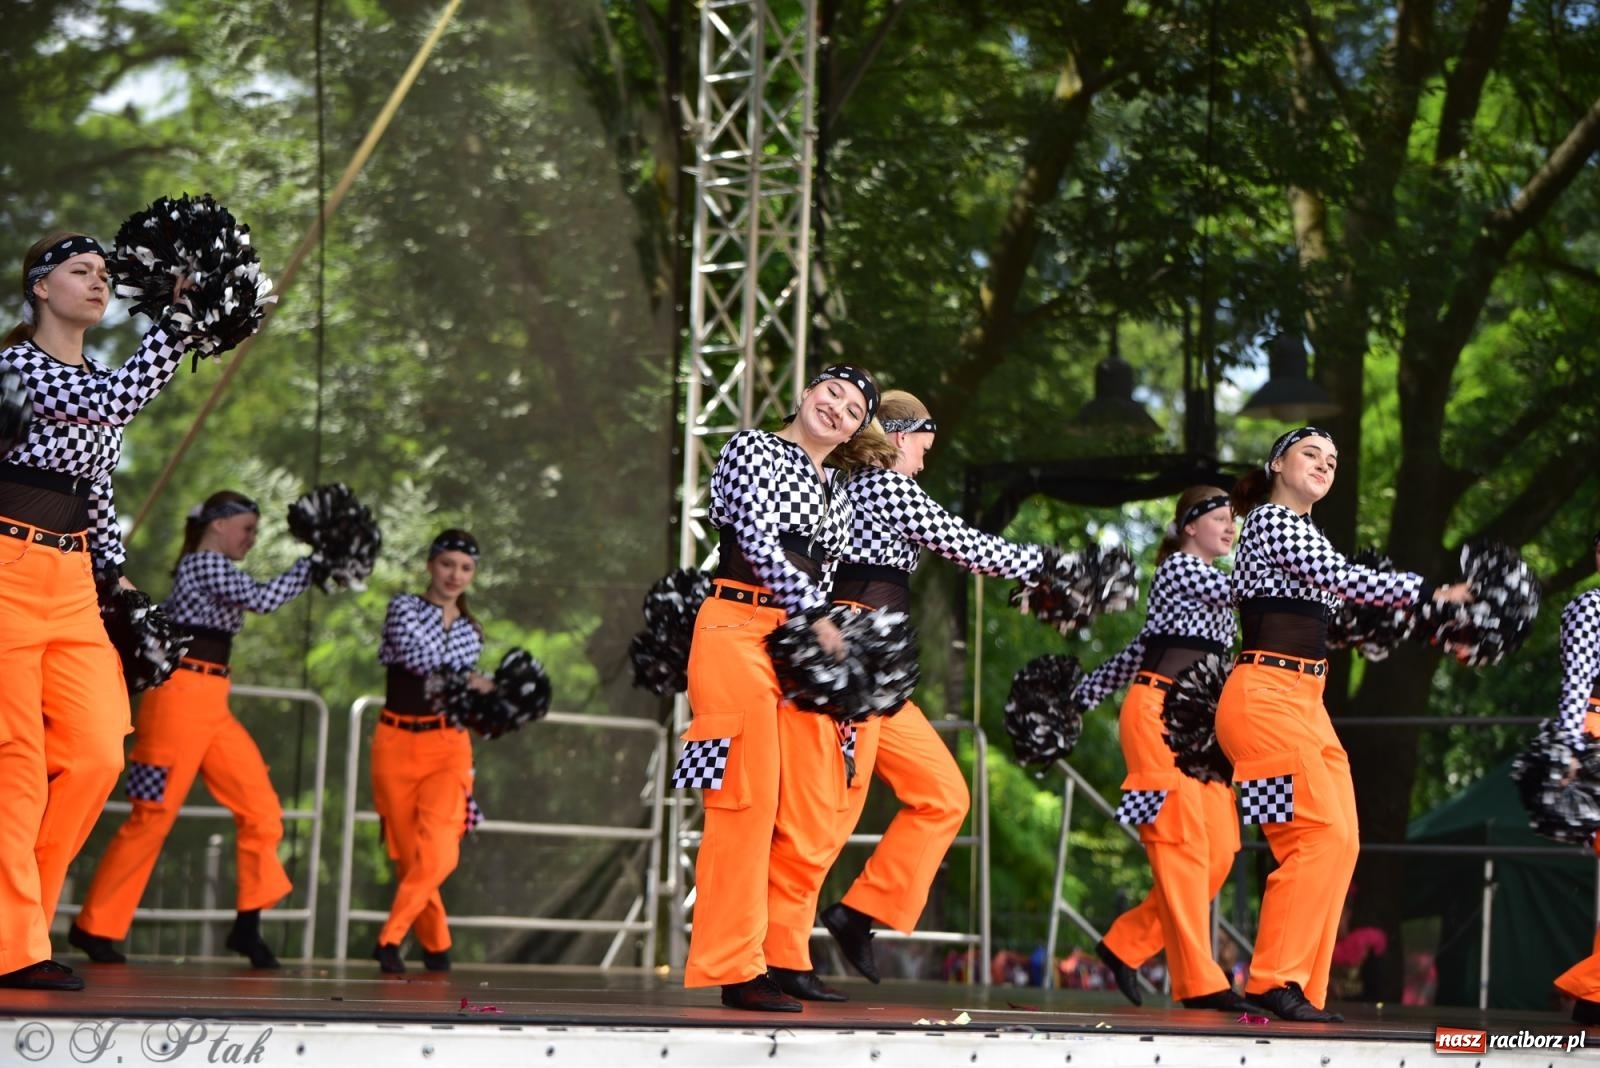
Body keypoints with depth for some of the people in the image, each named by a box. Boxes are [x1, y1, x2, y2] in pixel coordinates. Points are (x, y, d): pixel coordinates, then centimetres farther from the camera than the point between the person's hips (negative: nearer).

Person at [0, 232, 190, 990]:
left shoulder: (96, 381, 20)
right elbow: (119, 399, -21)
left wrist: (115, 572, 13)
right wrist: (173, 322, -20)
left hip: (73, 583, 7)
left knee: (98, 752, -3)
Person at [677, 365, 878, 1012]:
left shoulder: (836, 493, 23)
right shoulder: (752, 449, 2)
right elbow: (757, 538, -11)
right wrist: (815, 615, -16)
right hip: (739, 631, -7)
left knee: (815, 810, 0)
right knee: (748, 799, -12)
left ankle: (780, 954, 6)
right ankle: (732, 968, -11)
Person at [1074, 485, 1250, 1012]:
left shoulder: (1208, 583, 23)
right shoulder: (1177, 568, -2)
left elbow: (1139, 649, 23)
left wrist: (1082, 694, 22)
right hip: (1158, 712, -9)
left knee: (1220, 849, 0)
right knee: (1184, 842, -11)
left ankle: (1126, 945, 10)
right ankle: (1199, 980, -12)